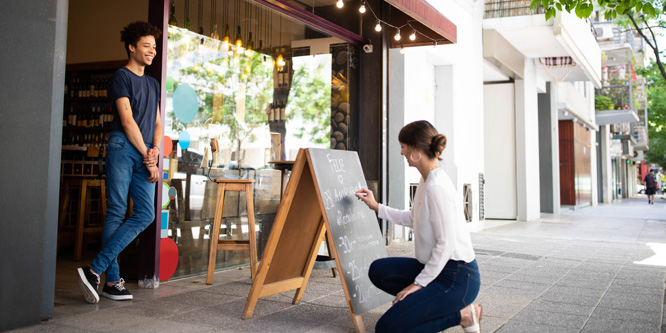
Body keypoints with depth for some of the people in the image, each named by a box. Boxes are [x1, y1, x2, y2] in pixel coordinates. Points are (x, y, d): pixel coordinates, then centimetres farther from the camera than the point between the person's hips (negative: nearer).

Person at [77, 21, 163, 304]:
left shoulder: (153, 84, 24)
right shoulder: (121, 77, 3)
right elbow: (127, 121, -6)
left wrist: (155, 150, 1)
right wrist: (146, 158, -7)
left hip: (146, 155, 6)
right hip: (123, 147, -6)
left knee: (145, 214, -6)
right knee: (116, 212, -7)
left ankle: (95, 270, -4)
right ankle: (112, 280, -3)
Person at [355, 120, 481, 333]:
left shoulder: (437, 187, -23)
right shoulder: (426, 180, 8)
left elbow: (446, 243, -23)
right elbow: (413, 218, 24)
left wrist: (418, 284, -16)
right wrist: (377, 207, 22)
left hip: (457, 276, -10)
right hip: (436, 267, 10)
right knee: (378, 270, 6)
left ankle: (461, 315, 0)